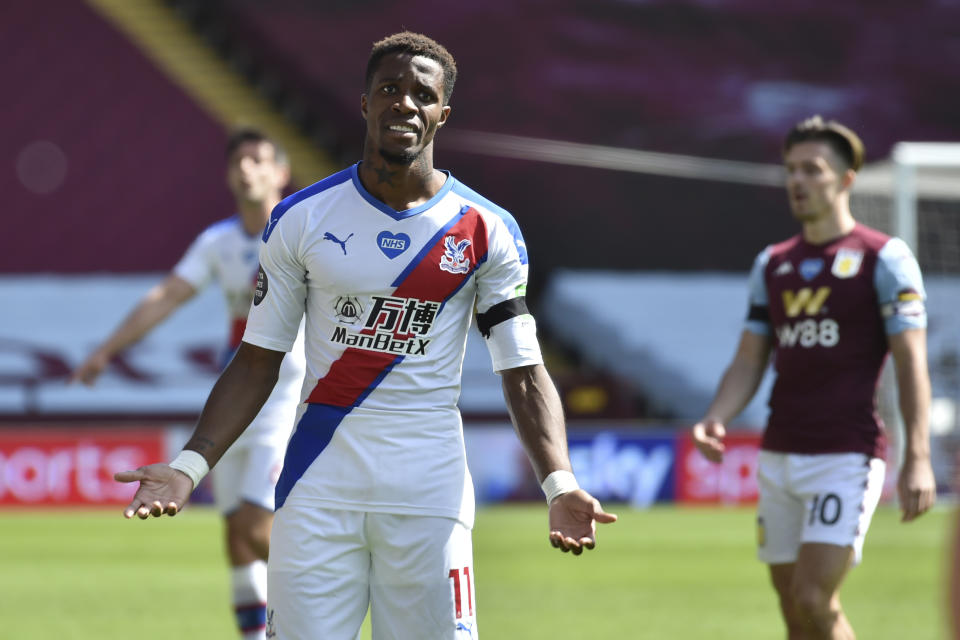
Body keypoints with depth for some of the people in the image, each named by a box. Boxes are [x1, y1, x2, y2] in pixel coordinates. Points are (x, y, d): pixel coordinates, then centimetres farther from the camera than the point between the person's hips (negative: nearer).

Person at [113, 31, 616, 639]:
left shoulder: (487, 230, 2)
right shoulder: (300, 219, 4)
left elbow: (524, 373, 1)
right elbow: (258, 361, 6)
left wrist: (561, 485, -15)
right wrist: (189, 466, -6)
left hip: (430, 492, 0)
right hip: (318, 490, 0)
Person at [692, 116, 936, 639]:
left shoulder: (884, 259, -2)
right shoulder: (772, 265, 15)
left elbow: (911, 364, -7)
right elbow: (748, 363, 17)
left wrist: (917, 459, -16)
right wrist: (714, 420, -3)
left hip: (846, 457, -6)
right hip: (779, 456, 6)